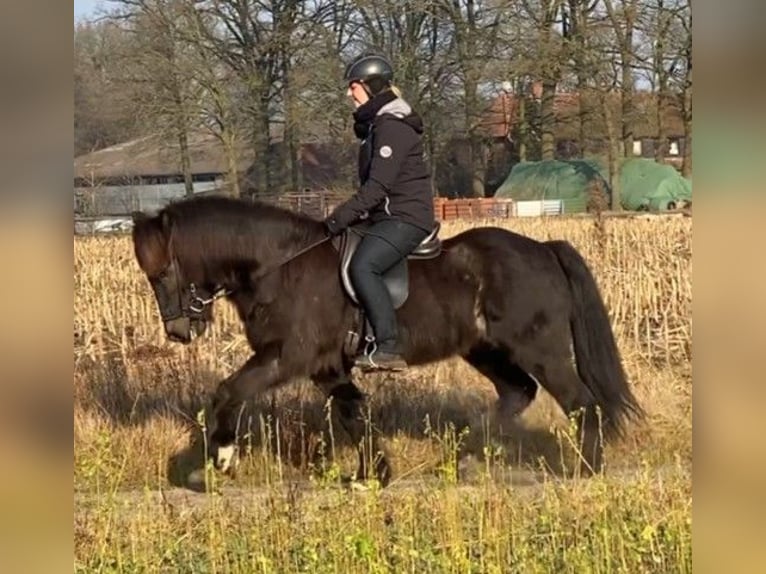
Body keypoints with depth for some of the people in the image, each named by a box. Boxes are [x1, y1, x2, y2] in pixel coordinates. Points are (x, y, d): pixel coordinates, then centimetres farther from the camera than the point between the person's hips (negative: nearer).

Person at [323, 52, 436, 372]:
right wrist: (346, 217, 18)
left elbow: (377, 186, -22)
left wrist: (339, 219, -23)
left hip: (406, 217, -11)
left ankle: (389, 348, -33)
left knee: (362, 267, -29)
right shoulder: (375, 124, 17)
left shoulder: (393, 127, -15)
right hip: (387, 217, 11)